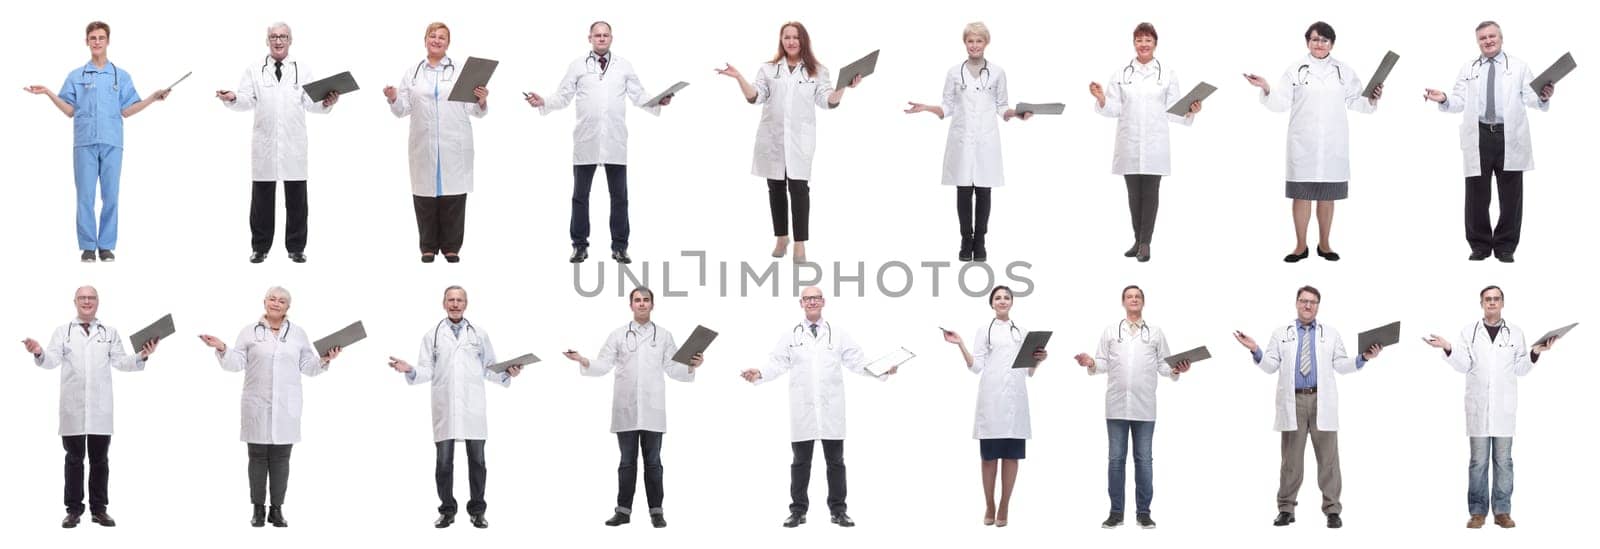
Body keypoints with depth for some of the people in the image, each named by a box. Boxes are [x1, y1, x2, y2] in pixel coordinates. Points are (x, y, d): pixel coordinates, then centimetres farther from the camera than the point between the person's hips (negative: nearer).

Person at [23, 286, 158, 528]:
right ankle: (74, 509, 9)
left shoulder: (109, 333, 13)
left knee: (100, 459, 5)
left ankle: (99, 509, 11)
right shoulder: (62, 332, 8)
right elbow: (53, 361, -4)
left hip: (100, 408, 1)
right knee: (74, 458, 3)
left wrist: (141, 356, -12)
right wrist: (39, 353, -25)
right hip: (73, 407, -1)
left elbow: (120, 362, 6)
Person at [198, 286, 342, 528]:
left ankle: (277, 509, 7)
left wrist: (325, 360, -7)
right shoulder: (250, 332, 6)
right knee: (258, 456, 1)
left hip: (286, 407, 1)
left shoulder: (298, 333, 10)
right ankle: (258, 508, 7)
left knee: (280, 458, 2)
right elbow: (235, 363, 2)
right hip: (257, 406, -1)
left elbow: (307, 367, 10)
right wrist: (222, 349, -15)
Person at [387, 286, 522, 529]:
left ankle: (477, 511, 11)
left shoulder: (480, 334, 11)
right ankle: (447, 511, 9)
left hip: (473, 407, 0)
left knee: (476, 459, 2)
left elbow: (489, 369, 11)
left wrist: (507, 373, -7)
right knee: (444, 461, 0)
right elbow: (427, 372, 5)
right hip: (445, 408, 0)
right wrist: (410, 370, -13)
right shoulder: (432, 335, 9)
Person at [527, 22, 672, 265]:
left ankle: (619, 247, 9)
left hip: (615, 141, 1)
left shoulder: (624, 66, 10)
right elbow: (563, 97, 4)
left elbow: (638, 96, 7)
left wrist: (658, 102, -10)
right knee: (580, 195, 3)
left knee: (619, 195, 3)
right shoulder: (578, 66, 7)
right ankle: (580, 246, 10)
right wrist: (543, 103, -12)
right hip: (586, 141, -1)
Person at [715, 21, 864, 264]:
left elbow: (828, 101, -1)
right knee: (776, 188, 7)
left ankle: (800, 244, -8)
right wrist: (739, 78, -12)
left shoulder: (817, 71, 8)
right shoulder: (768, 69, 11)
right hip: (771, 138, 2)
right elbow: (755, 97, 2)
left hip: (799, 139, -2)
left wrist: (844, 86, -18)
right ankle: (781, 238, 18)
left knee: (798, 187, -9)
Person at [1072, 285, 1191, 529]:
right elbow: (1103, 363, 7)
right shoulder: (1109, 331, 12)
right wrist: (1091, 364, -13)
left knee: (1143, 459, 1)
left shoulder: (1156, 333, 12)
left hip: (1144, 407, 0)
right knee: (1116, 459, 2)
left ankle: (1143, 512, 6)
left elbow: (1162, 365, 8)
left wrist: (1176, 370, -12)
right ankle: (1116, 512, 6)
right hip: (1116, 405, 0)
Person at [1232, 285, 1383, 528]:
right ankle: (1286, 508, 9)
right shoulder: (1280, 334, 13)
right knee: (1291, 457, 2)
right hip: (1293, 402, 0)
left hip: (1322, 402, 0)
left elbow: (1341, 365, 9)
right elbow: (1270, 366, 7)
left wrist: (1363, 358, -7)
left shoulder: (1331, 334, 14)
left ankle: (1332, 510, 3)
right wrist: (1256, 351, -10)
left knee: (1328, 457, -1)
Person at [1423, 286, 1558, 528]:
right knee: (1478, 460, -1)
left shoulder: (1515, 332, 9)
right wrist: (1448, 349, -15)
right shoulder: (1469, 332, 7)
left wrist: (1535, 353, -11)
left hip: (1504, 406, 1)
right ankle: (1477, 512, 4)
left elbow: (1520, 369, 5)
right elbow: (1463, 365, 0)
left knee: (1503, 460, 3)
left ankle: (1502, 511, 7)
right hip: (1478, 405, -1)